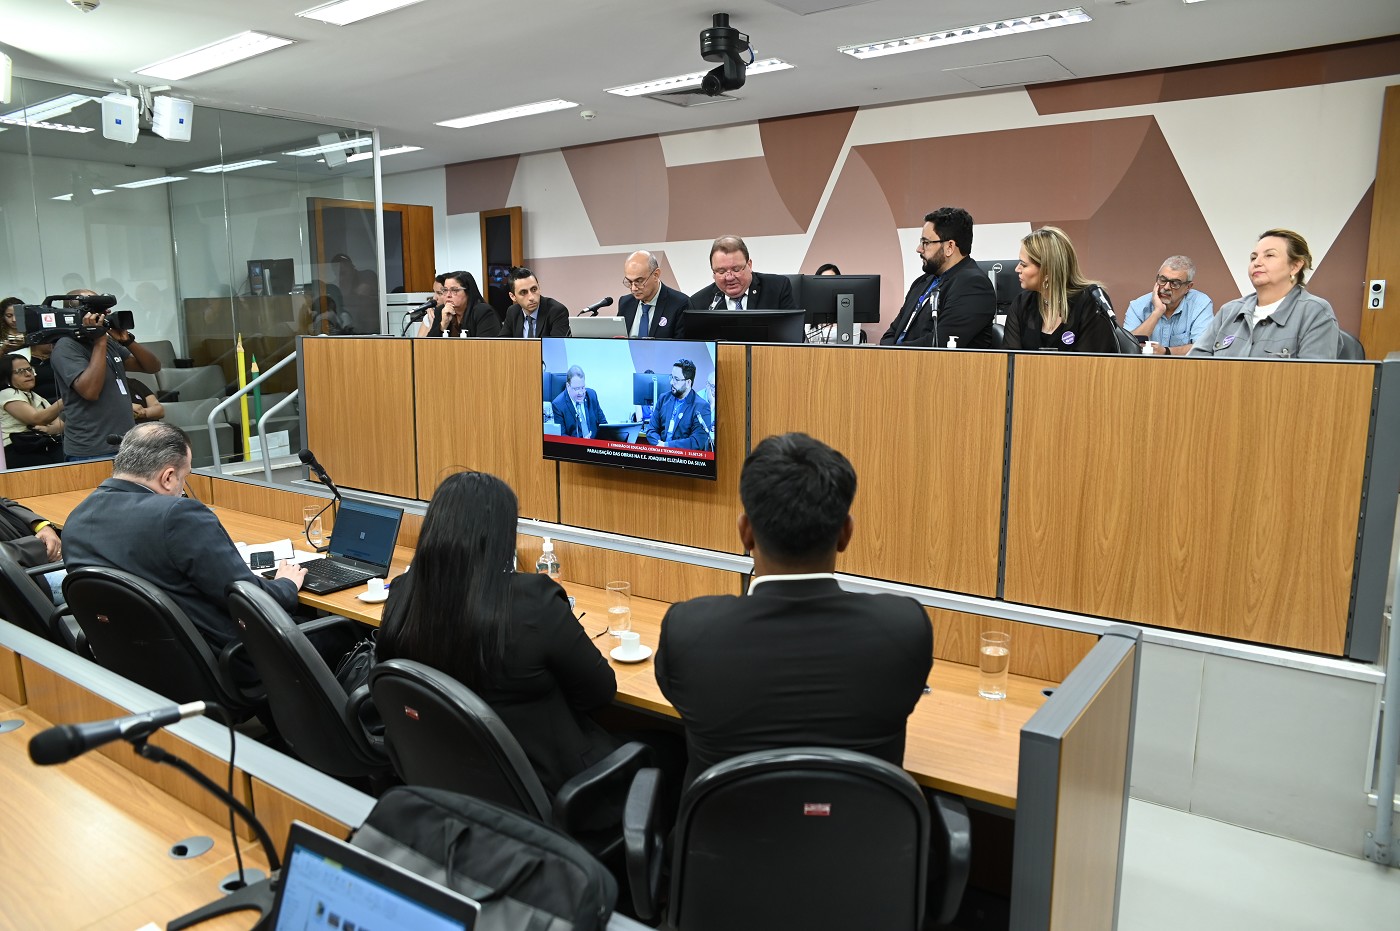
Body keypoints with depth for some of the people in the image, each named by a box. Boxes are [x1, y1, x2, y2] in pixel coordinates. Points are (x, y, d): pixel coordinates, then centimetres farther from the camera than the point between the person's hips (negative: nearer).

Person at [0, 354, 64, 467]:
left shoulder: (38, 398, 27)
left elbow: (60, 425, 12)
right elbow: (36, 419, -15)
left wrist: (47, 429, -11)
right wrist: (64, 402, -28)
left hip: (49, 449, 6)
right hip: (23, 455, -6)